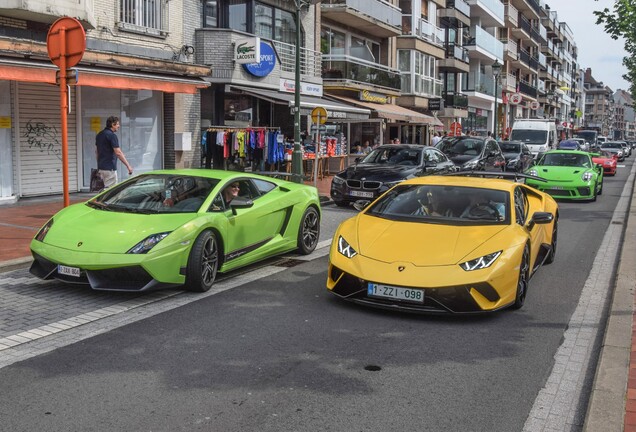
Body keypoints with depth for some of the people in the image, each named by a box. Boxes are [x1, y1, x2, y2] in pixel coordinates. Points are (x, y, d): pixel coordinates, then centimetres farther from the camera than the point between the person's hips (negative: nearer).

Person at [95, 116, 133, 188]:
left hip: (101, 167, 9)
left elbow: (96, 151, 19)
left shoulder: (99, 135, 12)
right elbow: (118, 153, -20)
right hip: (110, 168, -9)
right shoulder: (112, 135, -15)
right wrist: (128, 166, -18)